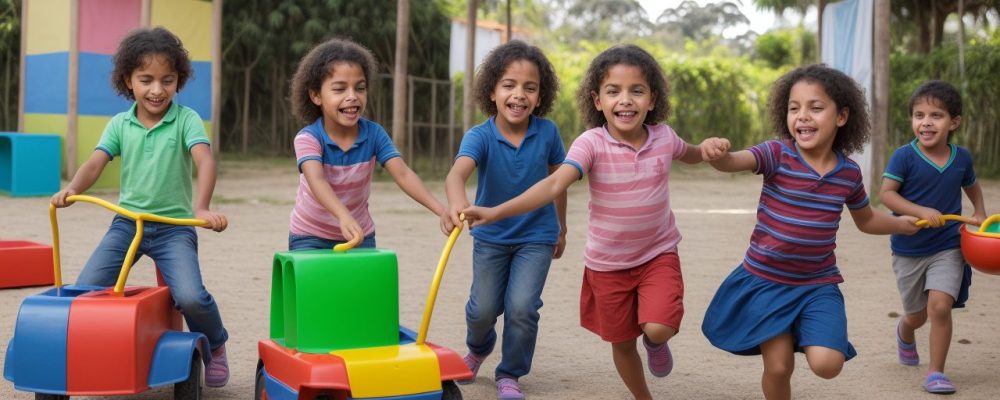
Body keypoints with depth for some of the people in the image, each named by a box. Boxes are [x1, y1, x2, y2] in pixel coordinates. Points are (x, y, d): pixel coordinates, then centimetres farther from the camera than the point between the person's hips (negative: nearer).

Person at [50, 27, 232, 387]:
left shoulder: (186, 120, -5)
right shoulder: (120, 124, 6)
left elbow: (205, 161, -19)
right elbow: (96, 162, -4)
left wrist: (201, 208, -36)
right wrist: (72, 189, -27)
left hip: (175, 225, -3)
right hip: (127, 222, 3)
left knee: (190, 297, -23)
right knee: (84, 290, -8)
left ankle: (214, 345, 10)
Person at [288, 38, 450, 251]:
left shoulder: (374, 134, -12)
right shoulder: (308, 138, -21)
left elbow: (403, 174, -23)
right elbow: (316, 181, -38)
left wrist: (441, 210, -39)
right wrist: (344, 217, -58)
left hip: (360, 236, 3)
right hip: (310, 237, -3)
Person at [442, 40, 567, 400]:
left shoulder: (547, 133, -15)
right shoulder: (480, 136, -22)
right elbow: (458, 172, -41)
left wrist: (561, 229, 12)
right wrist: (457, 201, -65)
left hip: (537, 237, 0)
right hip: (490, 236, 0)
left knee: (521, 307, -10)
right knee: (483, 308, 8)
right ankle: (477, 350, 43)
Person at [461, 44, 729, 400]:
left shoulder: (663, 136, -9)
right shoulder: (592, 143, -20)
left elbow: (689, 155, 16)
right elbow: (554, 184, -34)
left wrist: (707, 147, -9)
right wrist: (496, 212, -48)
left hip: (658, 254, 1)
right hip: (608, 262, -1)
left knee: (658, 328, -21)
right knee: (621, 342, 13)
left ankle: (655, 341, 18)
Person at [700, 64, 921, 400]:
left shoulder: (849, 173, -2)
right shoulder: (778, 154, -13)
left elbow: (866, 220, 19)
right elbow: (732, 162, -33)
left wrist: (903, 223, 10)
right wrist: (716, 153, -53)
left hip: (818, 284, 2)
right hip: (766, 280, -2)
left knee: (826, 364, -15)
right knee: (778, 368, 1)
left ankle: (799, 335, 18)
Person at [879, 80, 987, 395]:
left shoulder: (962, 157, -2)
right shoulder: (905, 156, -14)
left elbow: (971, 186, 18)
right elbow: (887, 193, -19)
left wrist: (979, 213, 3)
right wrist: (921, 212, -31)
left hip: (947, 248, 1)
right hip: (908, 249, -1)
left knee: (940, 305, -19)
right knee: (917, 314, 15)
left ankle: (936, 372, -3)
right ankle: (905, 333, 53)